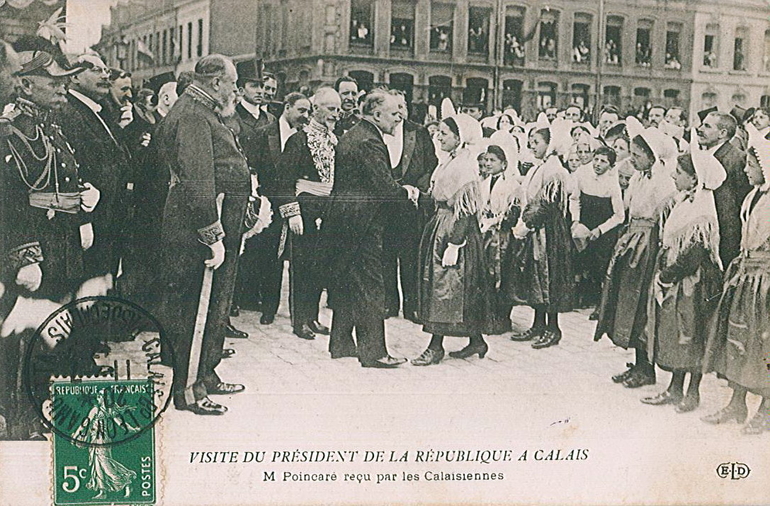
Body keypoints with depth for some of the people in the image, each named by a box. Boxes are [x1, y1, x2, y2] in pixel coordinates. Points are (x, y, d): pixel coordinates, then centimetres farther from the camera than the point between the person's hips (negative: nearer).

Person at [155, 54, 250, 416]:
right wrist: (214, 236, -25)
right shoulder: (192, 116, -16)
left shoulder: (204, 114, 19)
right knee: (194, 308, -4)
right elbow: (198, 182, -24)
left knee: (214, 305, 19)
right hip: (195, 234, -11)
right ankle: (187, 390, 5)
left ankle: (206, 376, 31)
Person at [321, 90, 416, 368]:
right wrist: (406, 191, -6)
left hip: (341, 219, 10)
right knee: (370, 285, -4)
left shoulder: (351, 135, 14)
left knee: (345, 281, 16)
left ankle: (341, 343, 26)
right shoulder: (369, 142, -18)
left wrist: (400, 188, 9)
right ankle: (372, 352, 0)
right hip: (362, 222, -10)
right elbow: (385, 188, -24)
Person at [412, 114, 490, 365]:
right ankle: (476, 341, 19)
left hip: (455, 229, -10)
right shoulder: (451, 162, 12)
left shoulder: (465, 166, -17)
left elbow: (466, 210, -20)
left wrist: (454, 244, -23)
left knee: (443, 286, -5)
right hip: (440, 227, 10)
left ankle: (436, 346, 1)